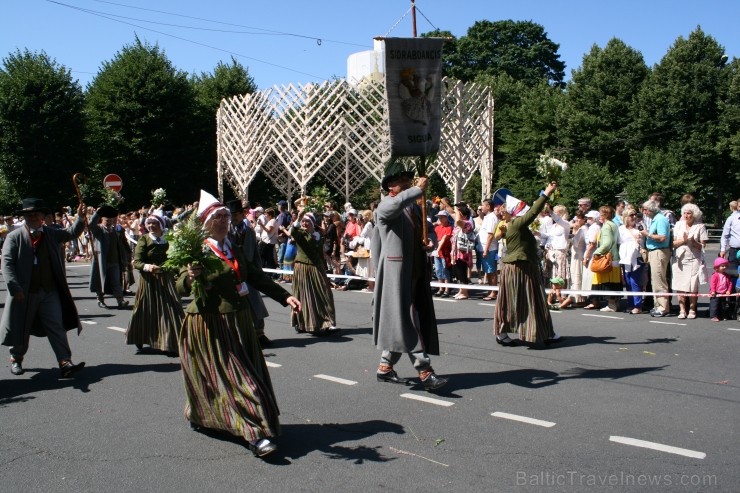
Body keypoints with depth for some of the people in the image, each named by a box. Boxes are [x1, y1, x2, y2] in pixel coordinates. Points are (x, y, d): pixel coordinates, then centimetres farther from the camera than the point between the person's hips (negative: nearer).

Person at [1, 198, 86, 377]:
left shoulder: (51, 234, 9)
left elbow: (71, 233, 10)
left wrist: (80, 219, -10)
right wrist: (15, 287, -21)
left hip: (50, 291, 3)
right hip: (25, 293, -3)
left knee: (57, 327, -2)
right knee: (21, 328, 13)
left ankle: (65, 362, -5)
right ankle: (16, 359, 35)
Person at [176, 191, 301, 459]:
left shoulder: (233, 248, 10)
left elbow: (256, 276, 12)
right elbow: (181, 287, -17)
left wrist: (285, 296, 3)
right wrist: (190, 276, -40)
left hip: (239, 321, 8)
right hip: (211, 324, -7)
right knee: (231, 376, -8)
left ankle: (198, 416, 35)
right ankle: (254, 433, -9)